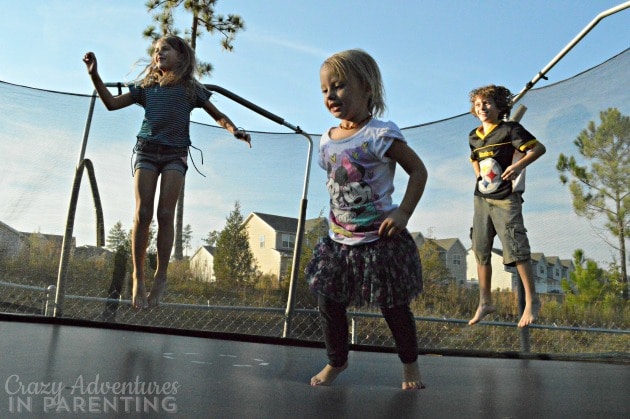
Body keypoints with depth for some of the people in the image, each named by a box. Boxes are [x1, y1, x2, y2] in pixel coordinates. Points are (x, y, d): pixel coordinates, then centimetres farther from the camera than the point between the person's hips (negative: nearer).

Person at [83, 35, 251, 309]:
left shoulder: (191, 89, 9)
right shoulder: (146, 86, 14)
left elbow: (218, 116, 10)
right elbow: (112, 103, 13)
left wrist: (235, 131, -9)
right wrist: (95, 76, 4)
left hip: (175, 154, -1)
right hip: (147, 150, 2)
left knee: (165, 213, -10)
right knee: (143, 213, -7)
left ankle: (160, 277, -2)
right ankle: (138, 276, 0)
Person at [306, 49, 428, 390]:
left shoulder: (380, 134, -14)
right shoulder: (327, 141, 5)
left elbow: (418, 170, -10)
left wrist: (403, 213, -19)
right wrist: (336, 221, 9)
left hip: (380, 239, -6)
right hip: (339, 241, 6)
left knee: (394, 307, 8)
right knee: (328, 304, 10)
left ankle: (410, 362, 33)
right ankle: (336, 361, 34)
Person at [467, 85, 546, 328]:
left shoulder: (509, 129, -6)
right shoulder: (473, 137, 13)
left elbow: (539, 148, -9)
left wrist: (518, 165, -21)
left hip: (506, 199, -7)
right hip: (482, 199, 7)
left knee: (515, 250, -9)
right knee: (481, 251, 8)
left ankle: (532, 301, 5)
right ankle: (485, 302, 19)